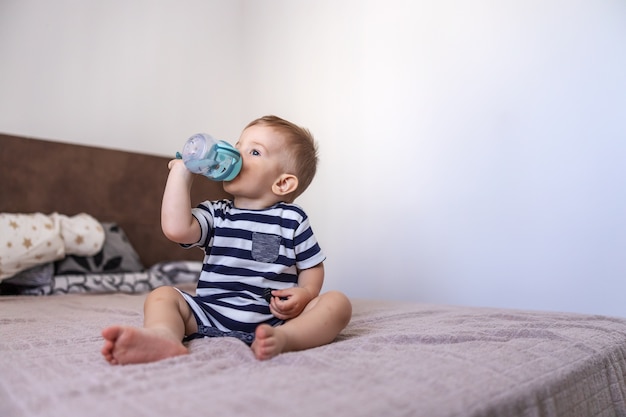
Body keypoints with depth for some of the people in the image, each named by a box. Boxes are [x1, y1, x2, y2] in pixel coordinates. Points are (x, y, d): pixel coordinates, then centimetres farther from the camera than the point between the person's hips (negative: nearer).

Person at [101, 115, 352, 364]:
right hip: (212, 315, 2)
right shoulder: (215, 214, 10)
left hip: (274, 319, -1)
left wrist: (305, 293, -12)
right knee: (162, 295, -14)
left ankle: (281, 338, -43)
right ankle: (165, 337, -44)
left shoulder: (292, 219, 6)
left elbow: (313, 266, 11)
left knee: (338, 302, -20)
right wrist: (181, 172, -2)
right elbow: (177, 229, -10)